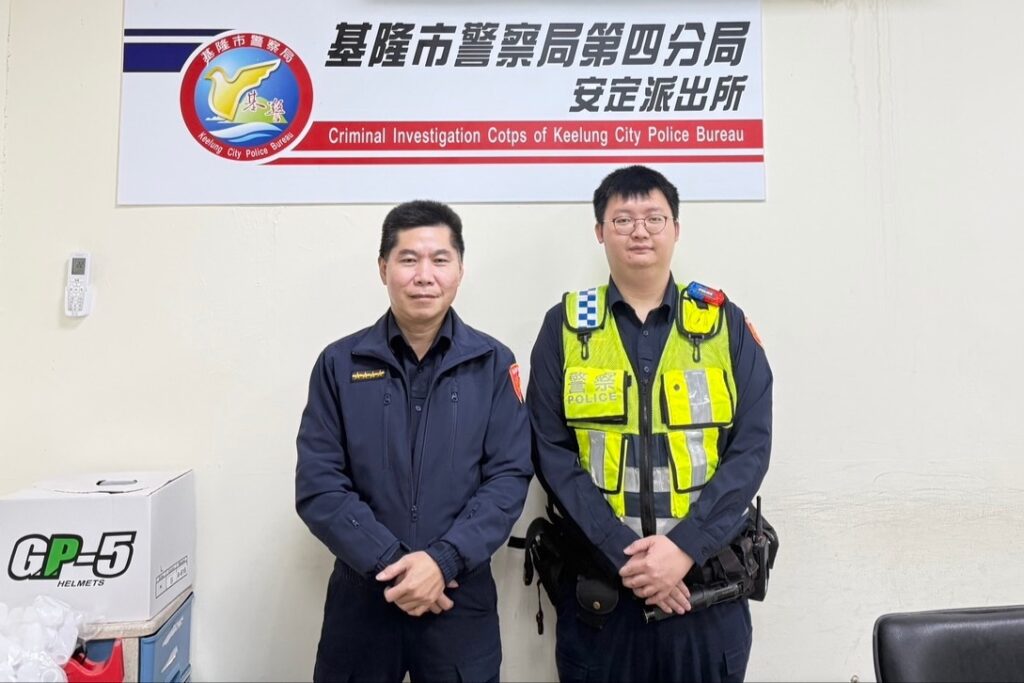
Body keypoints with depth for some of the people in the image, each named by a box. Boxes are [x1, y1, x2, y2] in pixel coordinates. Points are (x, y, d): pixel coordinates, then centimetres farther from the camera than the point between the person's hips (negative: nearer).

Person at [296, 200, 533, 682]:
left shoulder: (493, 364, -2)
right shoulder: (340, 363, -2)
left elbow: (509, 478, -6)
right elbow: (318, 486, -6)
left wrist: (444, 561, -17)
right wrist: (388, 563, -15)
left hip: (462, 598, 0)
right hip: (361, 595, 1)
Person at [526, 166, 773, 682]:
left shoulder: (725, 324, 3)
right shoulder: (564, 327, 0)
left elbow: (751, 447, -3)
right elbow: (551, 452, -6)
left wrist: (686, 547, -15)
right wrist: (622, 553, -14)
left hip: (707, 582, 1)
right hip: (596, 585, 0)